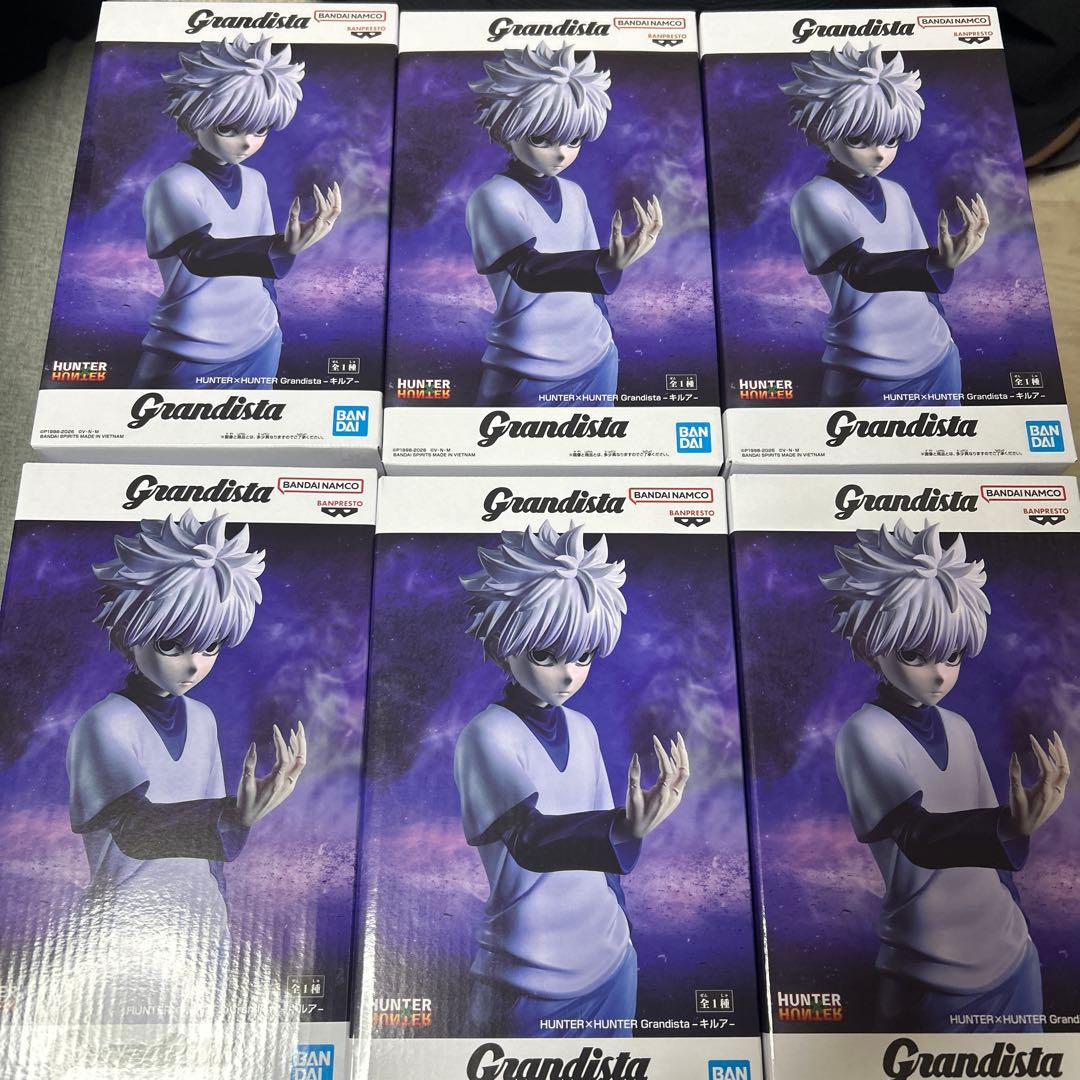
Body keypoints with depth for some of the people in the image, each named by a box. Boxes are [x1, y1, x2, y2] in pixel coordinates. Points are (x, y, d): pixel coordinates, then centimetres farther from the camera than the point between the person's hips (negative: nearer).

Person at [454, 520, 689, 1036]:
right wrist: (624, 829, -50)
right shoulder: (487, 735, -17)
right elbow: (530, 839, -33)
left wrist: (621, 931, 17)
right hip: (529, 983, -6)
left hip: (611, 961, 6)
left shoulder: (582, 728, 3)